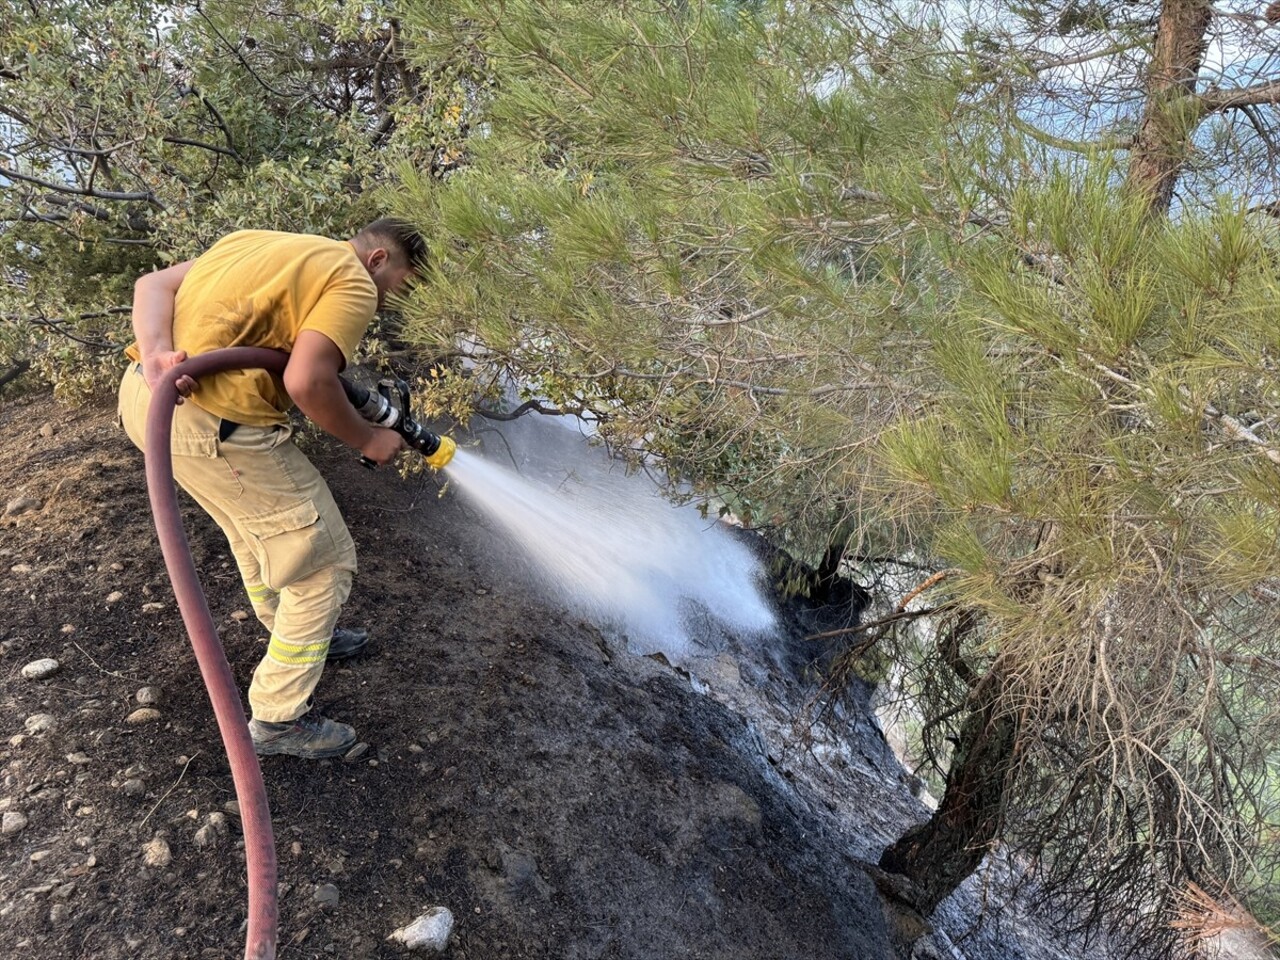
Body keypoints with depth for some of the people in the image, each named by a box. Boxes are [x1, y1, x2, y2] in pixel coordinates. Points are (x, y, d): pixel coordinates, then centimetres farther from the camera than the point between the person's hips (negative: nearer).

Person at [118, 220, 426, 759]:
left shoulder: (262, 242, 21)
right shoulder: (354, 285, -4)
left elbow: (154, 284, 8)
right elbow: (306, 382, -19)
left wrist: (155, 352, -9)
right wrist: (366, 441, -3)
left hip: (143, 393, 10)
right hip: (217, 426, -10)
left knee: (258, 524, 31)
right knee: (323, 562, 5)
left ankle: (297, 639, 51)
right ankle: (278, 719, 17)